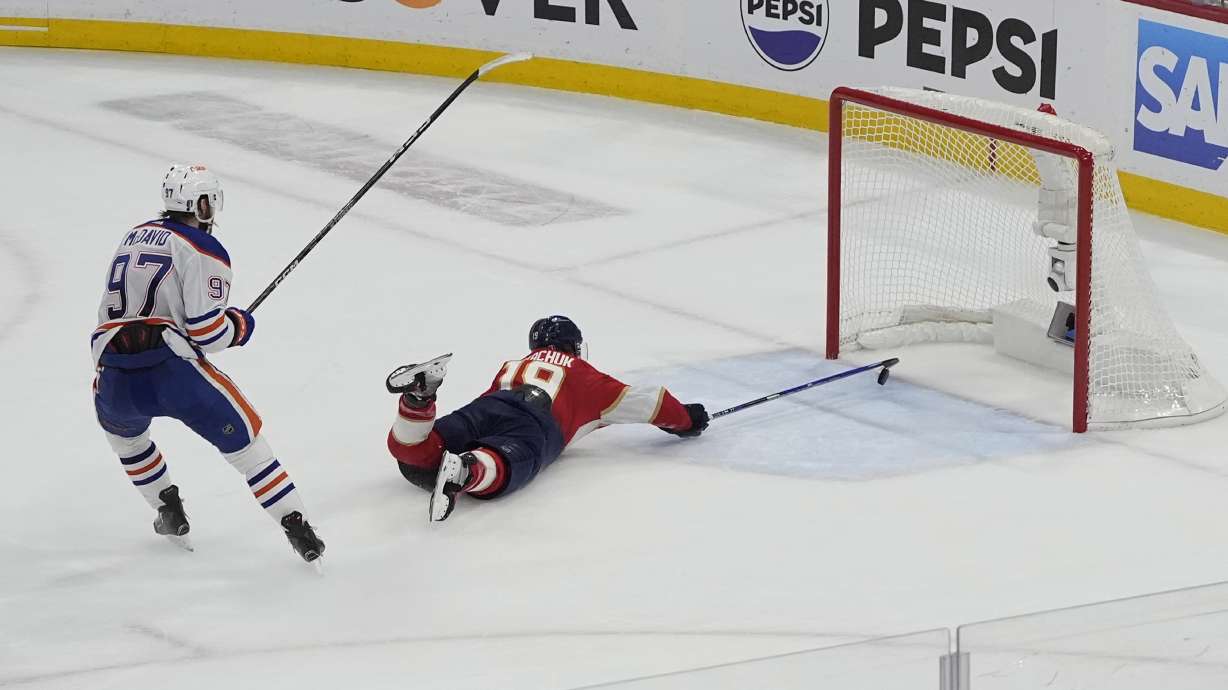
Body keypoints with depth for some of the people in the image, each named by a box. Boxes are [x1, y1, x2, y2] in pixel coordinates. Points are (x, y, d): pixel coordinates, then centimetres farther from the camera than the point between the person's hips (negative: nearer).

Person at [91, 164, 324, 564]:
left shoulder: (135, 237, 21)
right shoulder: (202, 250, -1)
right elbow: (209, 333, -8)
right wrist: (240, 325, 14)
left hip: (114, 380, 5)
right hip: (174, 374, -5)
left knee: (122, 429, 38)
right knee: (243, 438, 8)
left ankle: (169, 511, 34)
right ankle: (296, 528, 3)